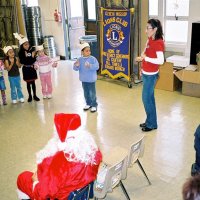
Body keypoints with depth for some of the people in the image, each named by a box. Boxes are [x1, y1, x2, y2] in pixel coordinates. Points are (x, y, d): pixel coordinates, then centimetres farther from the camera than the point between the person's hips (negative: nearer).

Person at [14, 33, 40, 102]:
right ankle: (30, 96, 21)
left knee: (33, 82, 8)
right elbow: (22, 61, -14)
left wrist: (33, 56, -19)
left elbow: (34, 60, -1)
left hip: (32, 68, 1)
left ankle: (34, 95, 19)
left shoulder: (31, 50, -3)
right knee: (28, 83, 9)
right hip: (26, 69, -1)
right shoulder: (21, 53, -8)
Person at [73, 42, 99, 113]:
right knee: (86, 93, 16)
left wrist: (90, 66, -34)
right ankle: (88, 104, 32)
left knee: (92, 93, 1)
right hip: (84, 80, 4)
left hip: (91, 80, -4)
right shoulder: (80, 59, 0)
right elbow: (75, 69, -1)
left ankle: (94, 105, 13)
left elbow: (96, 67, -19)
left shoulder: (93, 58, -10)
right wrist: (76, 66, -23)